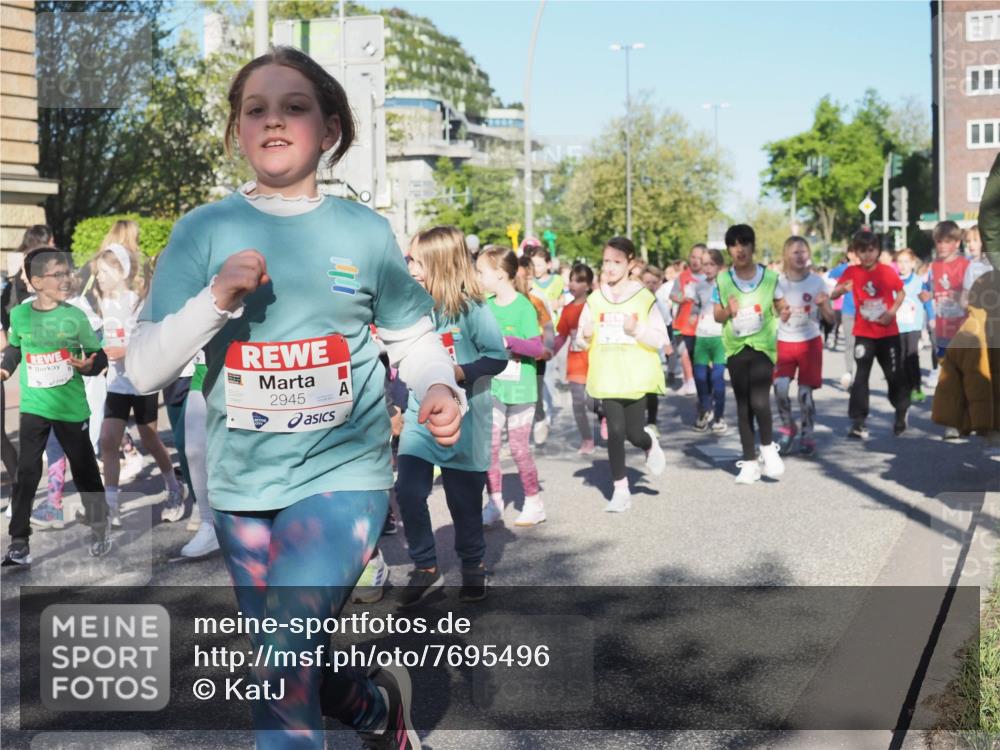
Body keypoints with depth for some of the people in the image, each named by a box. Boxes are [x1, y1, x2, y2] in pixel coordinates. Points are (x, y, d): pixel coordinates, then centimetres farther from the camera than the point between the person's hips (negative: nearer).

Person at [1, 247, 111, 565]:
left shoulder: (75, 316, -9)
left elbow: (100, 356, -2)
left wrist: (88, 365, -22)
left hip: (71, 407, -1)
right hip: (33, 406, 1)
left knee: (85, 470, 9)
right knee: (26, 473, 0)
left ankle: (100, 531, 26)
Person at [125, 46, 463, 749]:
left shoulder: (364, 231, -3)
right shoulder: (203, 231, -3)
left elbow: (414, 338, 9)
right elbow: (144, 371, -6)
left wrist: (441, 388, -13)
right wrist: (217, 298, -21)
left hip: (344, 471, -3)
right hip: (242, 484, 3)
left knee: (286, 657, -20)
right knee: (291, 669, 17)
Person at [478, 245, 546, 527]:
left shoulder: (523, 307, -13)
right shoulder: (487, 306, 3)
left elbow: (538, 348, -19)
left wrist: (507, 341, -29)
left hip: (520, 388, -5)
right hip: (493, 387, 5)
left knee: (519, 447, 3)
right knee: (489, 445, 2)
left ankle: (534, 503, 19)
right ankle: (494, 503, 14)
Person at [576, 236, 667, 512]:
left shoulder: (644, 298, -3)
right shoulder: (595, 299, 4)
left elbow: (660, 340, -4)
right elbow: (582, 342, 9)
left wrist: (637, 330, -20)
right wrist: (585, 336, -13)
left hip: (636, 377, -2)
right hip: (607, 378, 2)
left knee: (634, 433, -2)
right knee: (615, 432, 0)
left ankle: (650, 444, 36)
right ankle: (620, 490, 12)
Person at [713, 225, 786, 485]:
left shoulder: (769, 276, -2)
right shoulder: (723, 280, 1)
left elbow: (781, 306, 8)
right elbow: (717, 315, 7)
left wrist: (784, 312, -14)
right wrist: (727, 312, -14)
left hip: (763, 345, -2)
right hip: (736, 348, 3)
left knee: (759, 400, -18)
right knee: (743, 405, 7)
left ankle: (768, 447, 7)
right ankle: (749, 462, 16)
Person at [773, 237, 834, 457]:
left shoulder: (817, 281, -3)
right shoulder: (778, 282, -2)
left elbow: (830, 319, -1)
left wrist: (823, 305, -21)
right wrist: (780, 315, -15)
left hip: (810, 342, 0)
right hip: (784, 342, 0)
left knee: (806, 392, 1)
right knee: (780, 387, -16)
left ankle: (807, 437, 16)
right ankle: (787, 427, 7)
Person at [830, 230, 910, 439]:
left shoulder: (887, 271, -6)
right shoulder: (851, 272, -7)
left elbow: (901, 293, 6)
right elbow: (833, 294, -15)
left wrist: (892, 312, -10)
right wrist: (842, 290, -38)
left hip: (888, 332, 1)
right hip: (864, 333, -1)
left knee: (894, 373, 11)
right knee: (861, 376, -4)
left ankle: (901, 412, 34)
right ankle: (858, 422, -2)